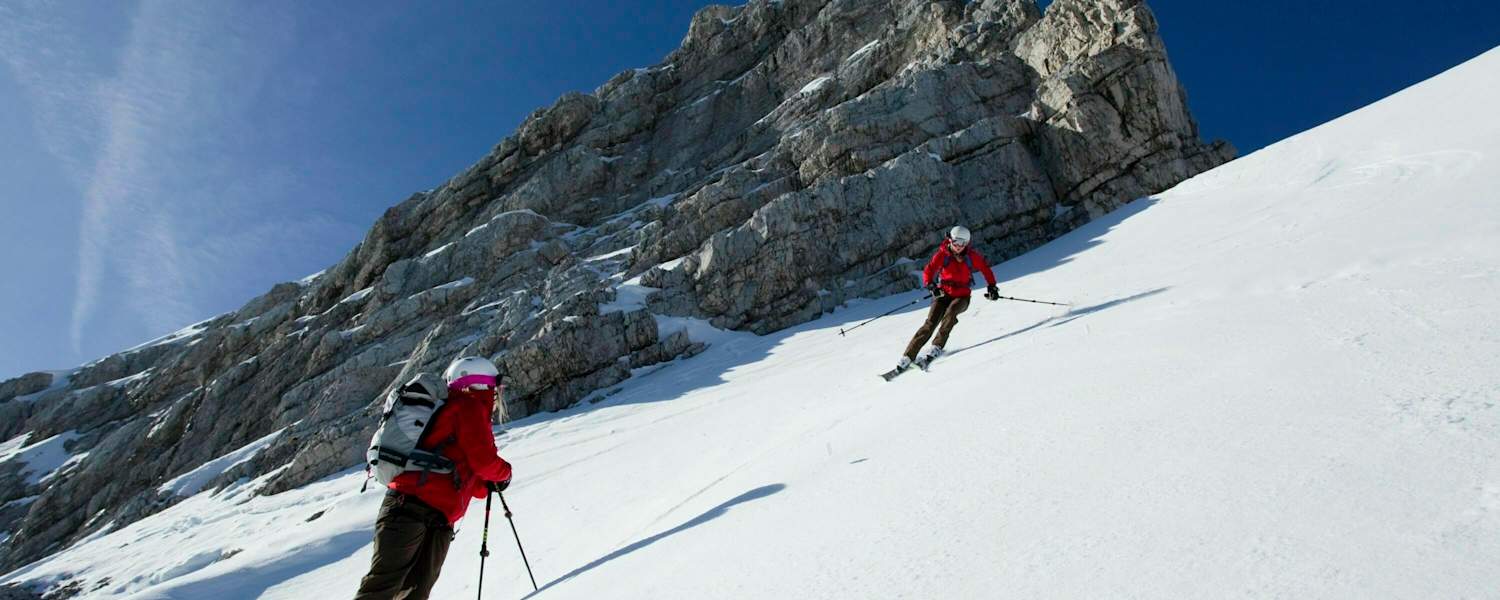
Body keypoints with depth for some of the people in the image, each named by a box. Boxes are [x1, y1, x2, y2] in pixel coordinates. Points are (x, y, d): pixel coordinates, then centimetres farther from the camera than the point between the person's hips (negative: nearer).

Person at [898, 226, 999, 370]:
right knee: (930, 324, -18)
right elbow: (928, 271, -17)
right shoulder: (943, 254, -8)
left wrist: (992, 287, 0)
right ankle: (908, 357, -20)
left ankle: (937, 347, -27)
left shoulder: (972, 255, -4)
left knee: (951, 311, -33)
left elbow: (985, 269, 9)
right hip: (943, 294, -1)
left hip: (962, 296, 1)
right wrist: (930, 285, -36)